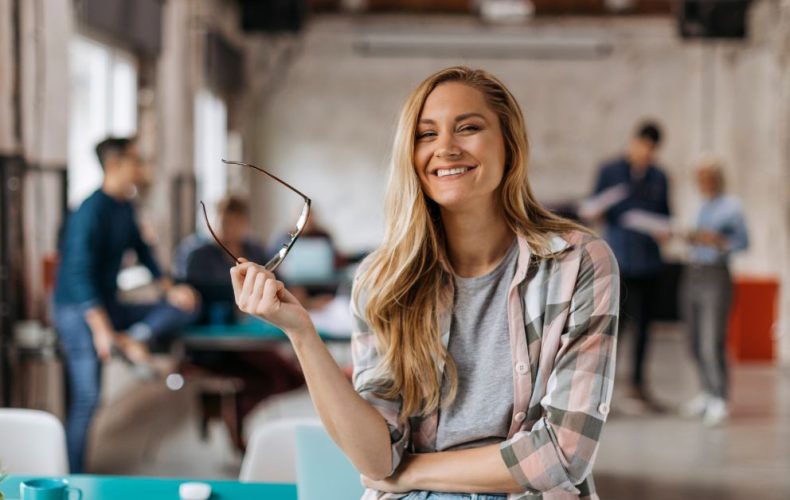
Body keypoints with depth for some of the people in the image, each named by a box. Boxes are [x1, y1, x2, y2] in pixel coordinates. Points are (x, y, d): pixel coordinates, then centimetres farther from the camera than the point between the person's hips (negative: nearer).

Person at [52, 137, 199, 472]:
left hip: (108, 304, 9)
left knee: (184, 306, 2)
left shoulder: (125, 207, 7)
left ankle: (135, 339, -21)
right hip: (78, 310, -9)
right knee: (86, 399, -9)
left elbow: (142, 251, 19)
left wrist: (169, 290, 7)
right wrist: (102, 329, -33)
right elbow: (80, 272, -27)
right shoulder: (92, 212, -20)